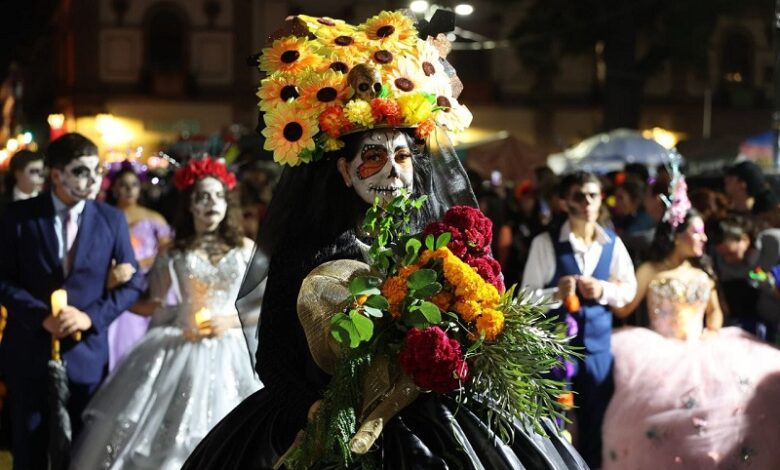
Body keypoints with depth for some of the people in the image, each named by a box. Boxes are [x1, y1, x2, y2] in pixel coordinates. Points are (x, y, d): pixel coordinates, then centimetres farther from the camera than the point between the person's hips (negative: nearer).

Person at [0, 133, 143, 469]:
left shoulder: (111, 219, 1)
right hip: (30, 350, -1)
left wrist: (91, 316, -13)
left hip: (86, 351, 1)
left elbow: (132, 284, 2)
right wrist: (41, 315, -17)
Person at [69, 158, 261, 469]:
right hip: (182, 353, 0)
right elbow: (153, 306, 10)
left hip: (232, 352, 0)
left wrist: (230, 321, -9)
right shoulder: (174, 254, 6)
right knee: (170, 440, -3)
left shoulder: (246, 249, 6)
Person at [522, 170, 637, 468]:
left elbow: (629, 289, 6)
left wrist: (604, 291, -13)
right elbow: (527, 295, -7)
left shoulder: (613, 243, 4)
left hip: (598, 345, 3)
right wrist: (555, 293, -25)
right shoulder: (545, 242, -7)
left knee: (595, 423, 13)